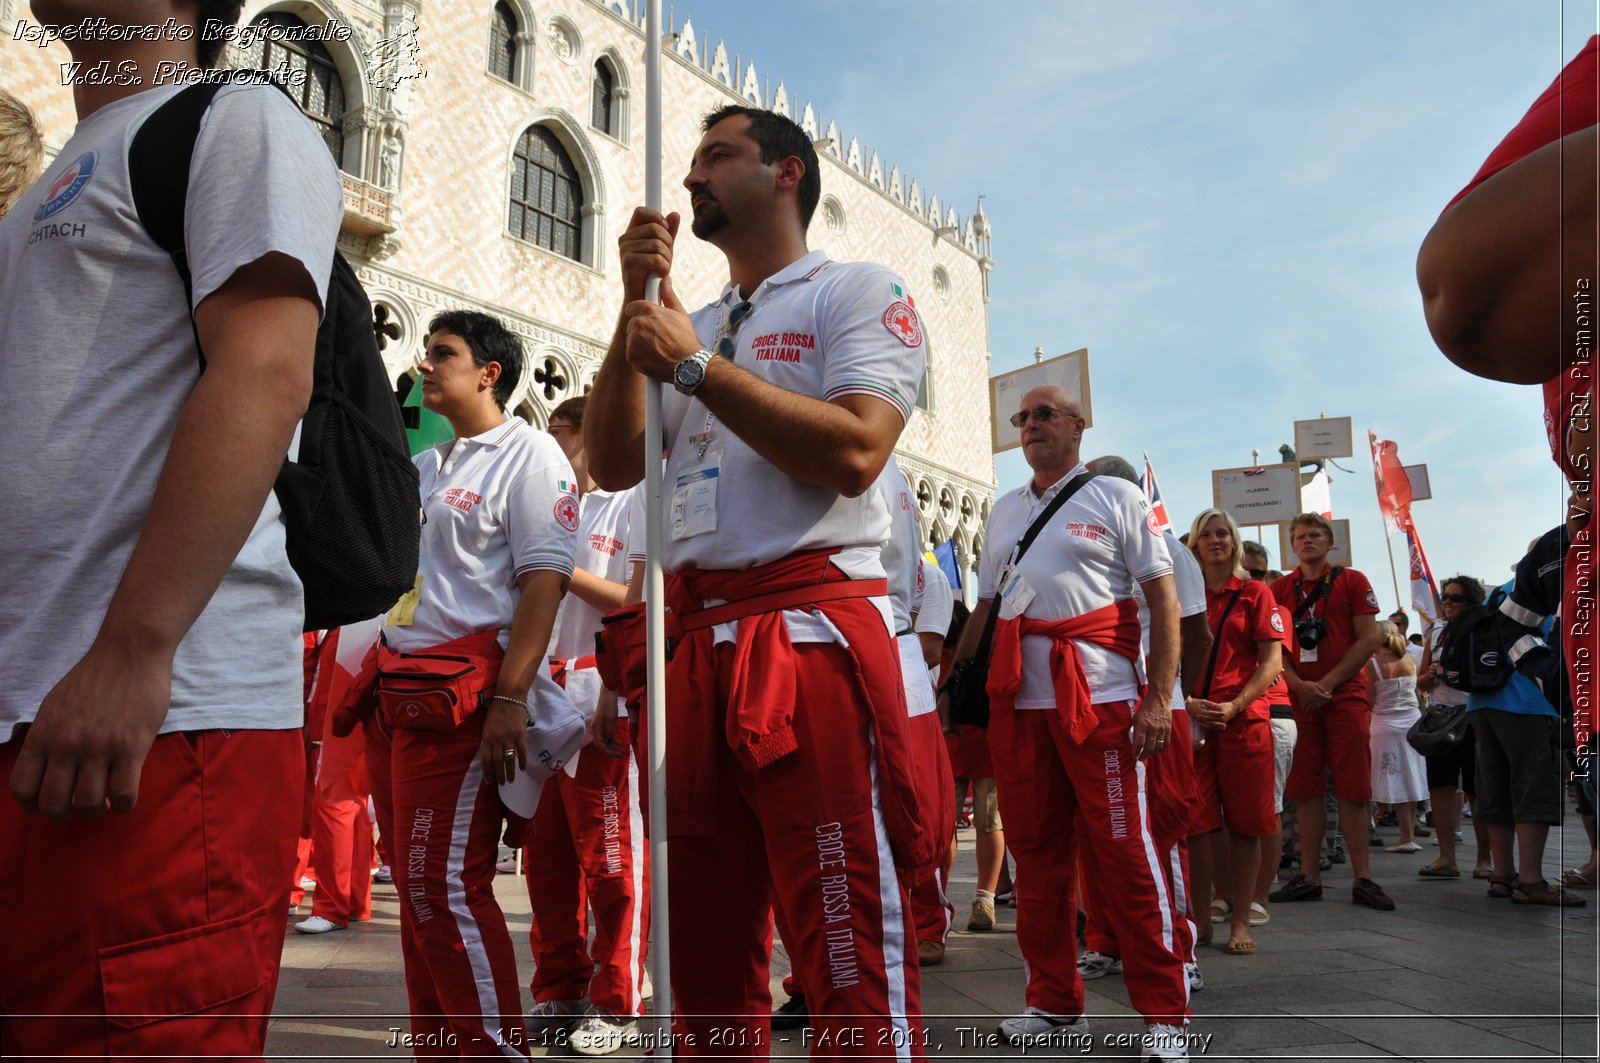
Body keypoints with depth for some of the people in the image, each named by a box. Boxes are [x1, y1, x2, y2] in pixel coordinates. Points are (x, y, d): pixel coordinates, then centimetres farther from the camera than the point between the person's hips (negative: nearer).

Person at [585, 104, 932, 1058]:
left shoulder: (858, 292, 4)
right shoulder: (693, 324, 23)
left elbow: (853, 452, -14)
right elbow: (614, 464, 12)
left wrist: (694, 366, -8)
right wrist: (638, 306, 6)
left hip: (812, 631, -6)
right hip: (693, 643, 7)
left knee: (850, 951, -5)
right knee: (705, 946, 15)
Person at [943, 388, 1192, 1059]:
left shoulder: (1116, 497, 5)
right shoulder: (1002, 511, 20)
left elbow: (1163, 597, -1)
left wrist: (1160, 697, -11)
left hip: (1100, 697, -5)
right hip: (1015, 701, 5)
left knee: (1127, 850, -5)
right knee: (1035, 850, 9)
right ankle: (1054, 1003, 21)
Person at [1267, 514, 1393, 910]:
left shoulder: (1352, 581, 5)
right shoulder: (1279, 589, 12)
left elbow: (1368, 640, -2)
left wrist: (1328, 683, -10)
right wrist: (1299, 685, -10)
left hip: (1345, 696, -2)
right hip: (1298, 699, 2)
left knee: (1352, 791, -3)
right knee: (1306, 790, 4)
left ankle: (1362, 880, 4)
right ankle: (1308, 877, 10)